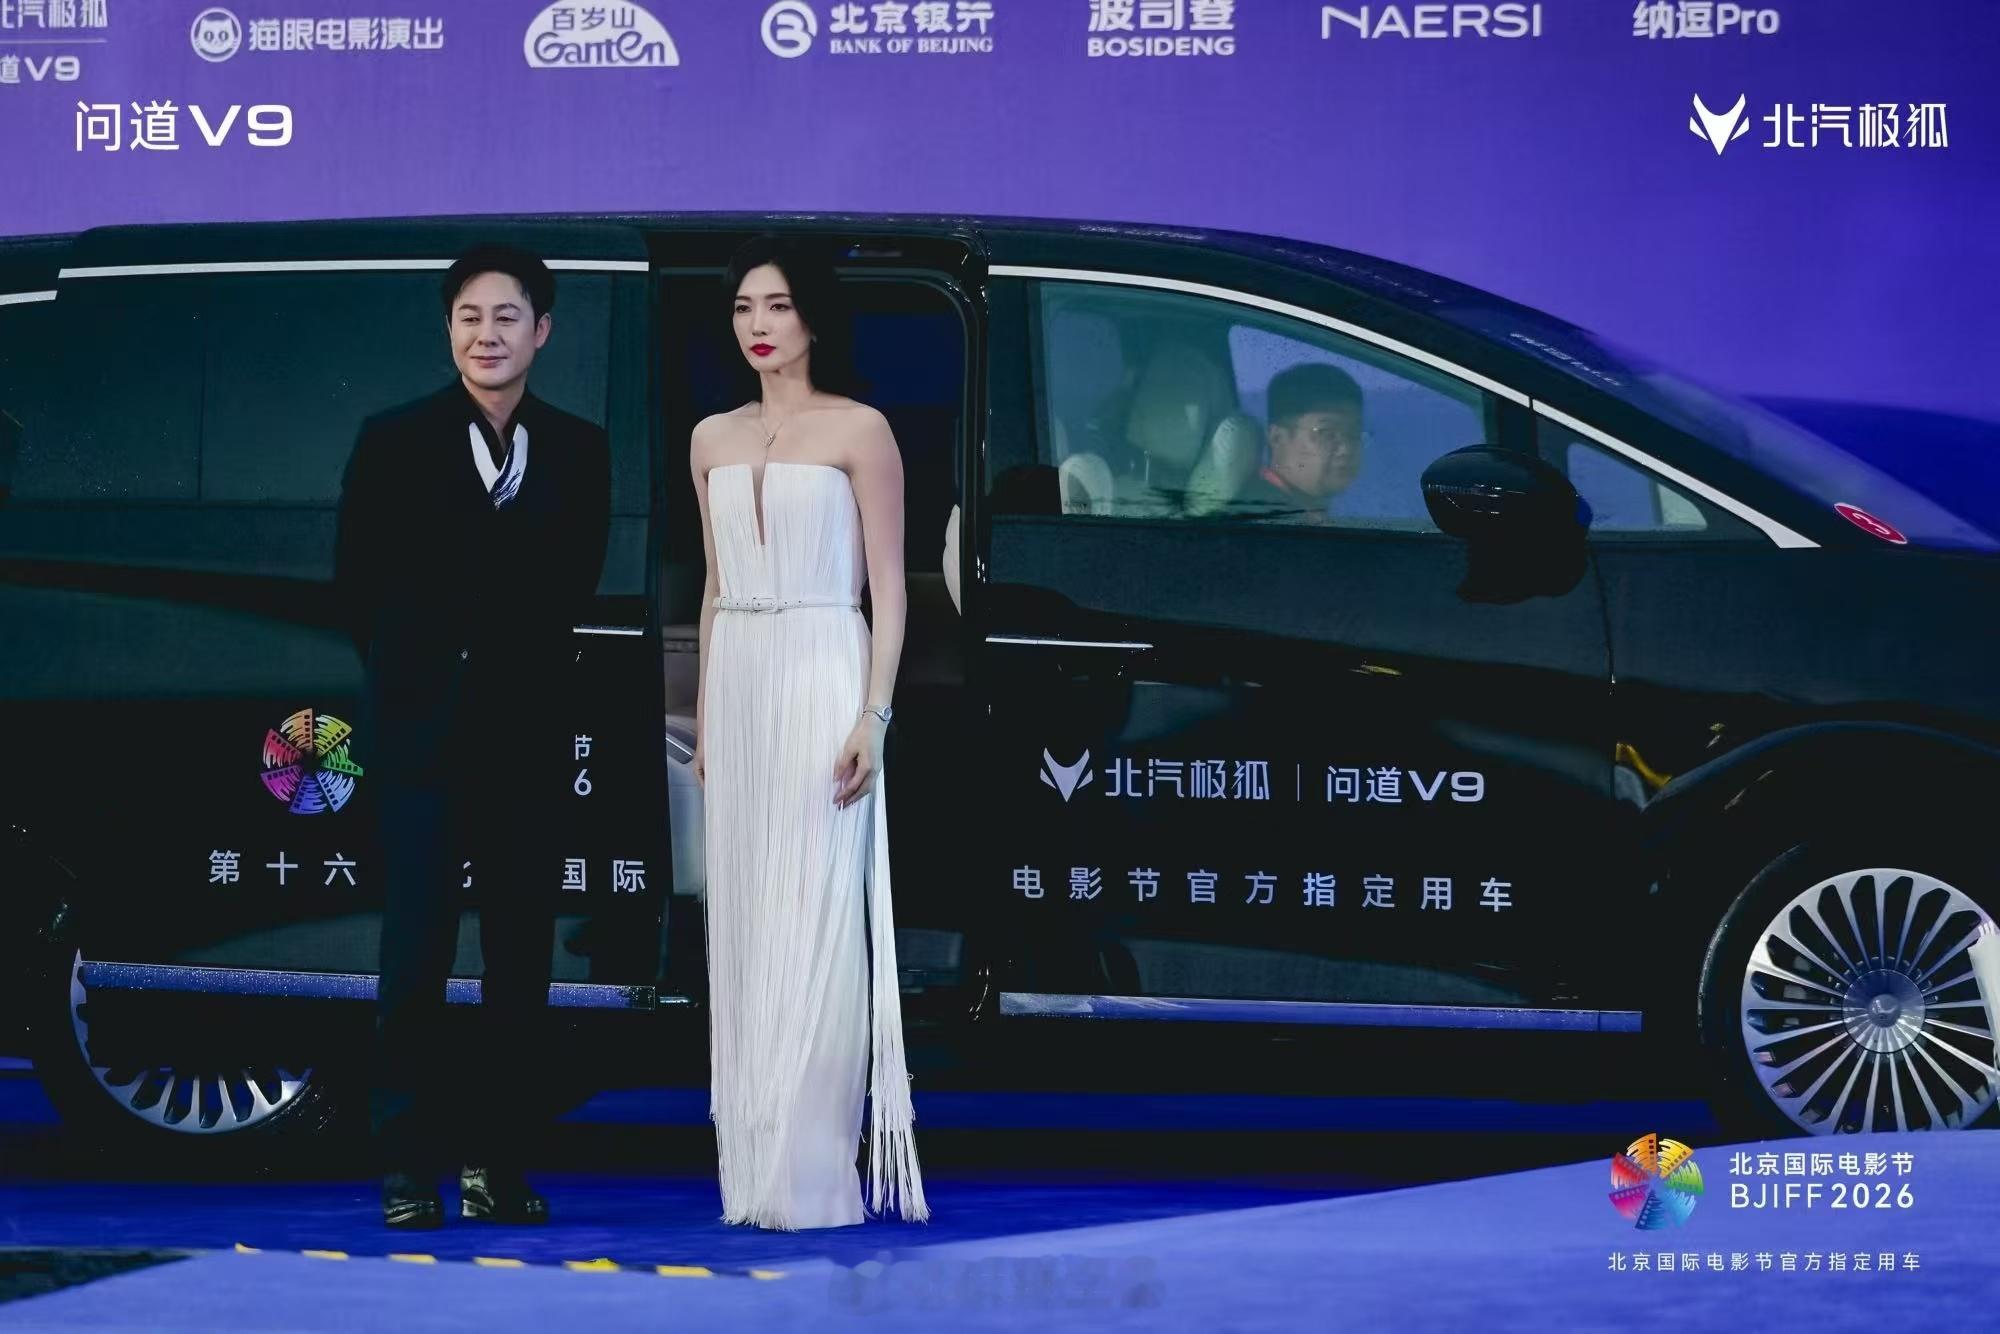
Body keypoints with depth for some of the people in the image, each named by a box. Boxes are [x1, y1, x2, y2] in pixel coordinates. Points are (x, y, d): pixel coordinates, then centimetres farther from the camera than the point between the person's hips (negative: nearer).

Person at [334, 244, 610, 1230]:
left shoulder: (577, 451, 6)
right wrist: (409, 672, 6)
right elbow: (358, 582, 3)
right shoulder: (394, 442, 0)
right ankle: (407, 1169, 0)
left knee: (521, 948, 5)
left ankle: (495, 1162, 12)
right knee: (416, 948, -3)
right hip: (421, 730, -3)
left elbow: (574, 583, 8)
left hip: (525, 731, 3)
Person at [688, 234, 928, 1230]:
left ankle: (812, 1175, -5)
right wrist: (703, 718, 14)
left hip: (822, 684, -6)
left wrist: (874, 715, -14)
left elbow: (889, 588, -5)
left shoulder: (859, 430, -3)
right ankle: (752, 1166, 10)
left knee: (815, 925, -7)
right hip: (738, 689, 6)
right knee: (744, 924, 5)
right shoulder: (712, 440, 13)